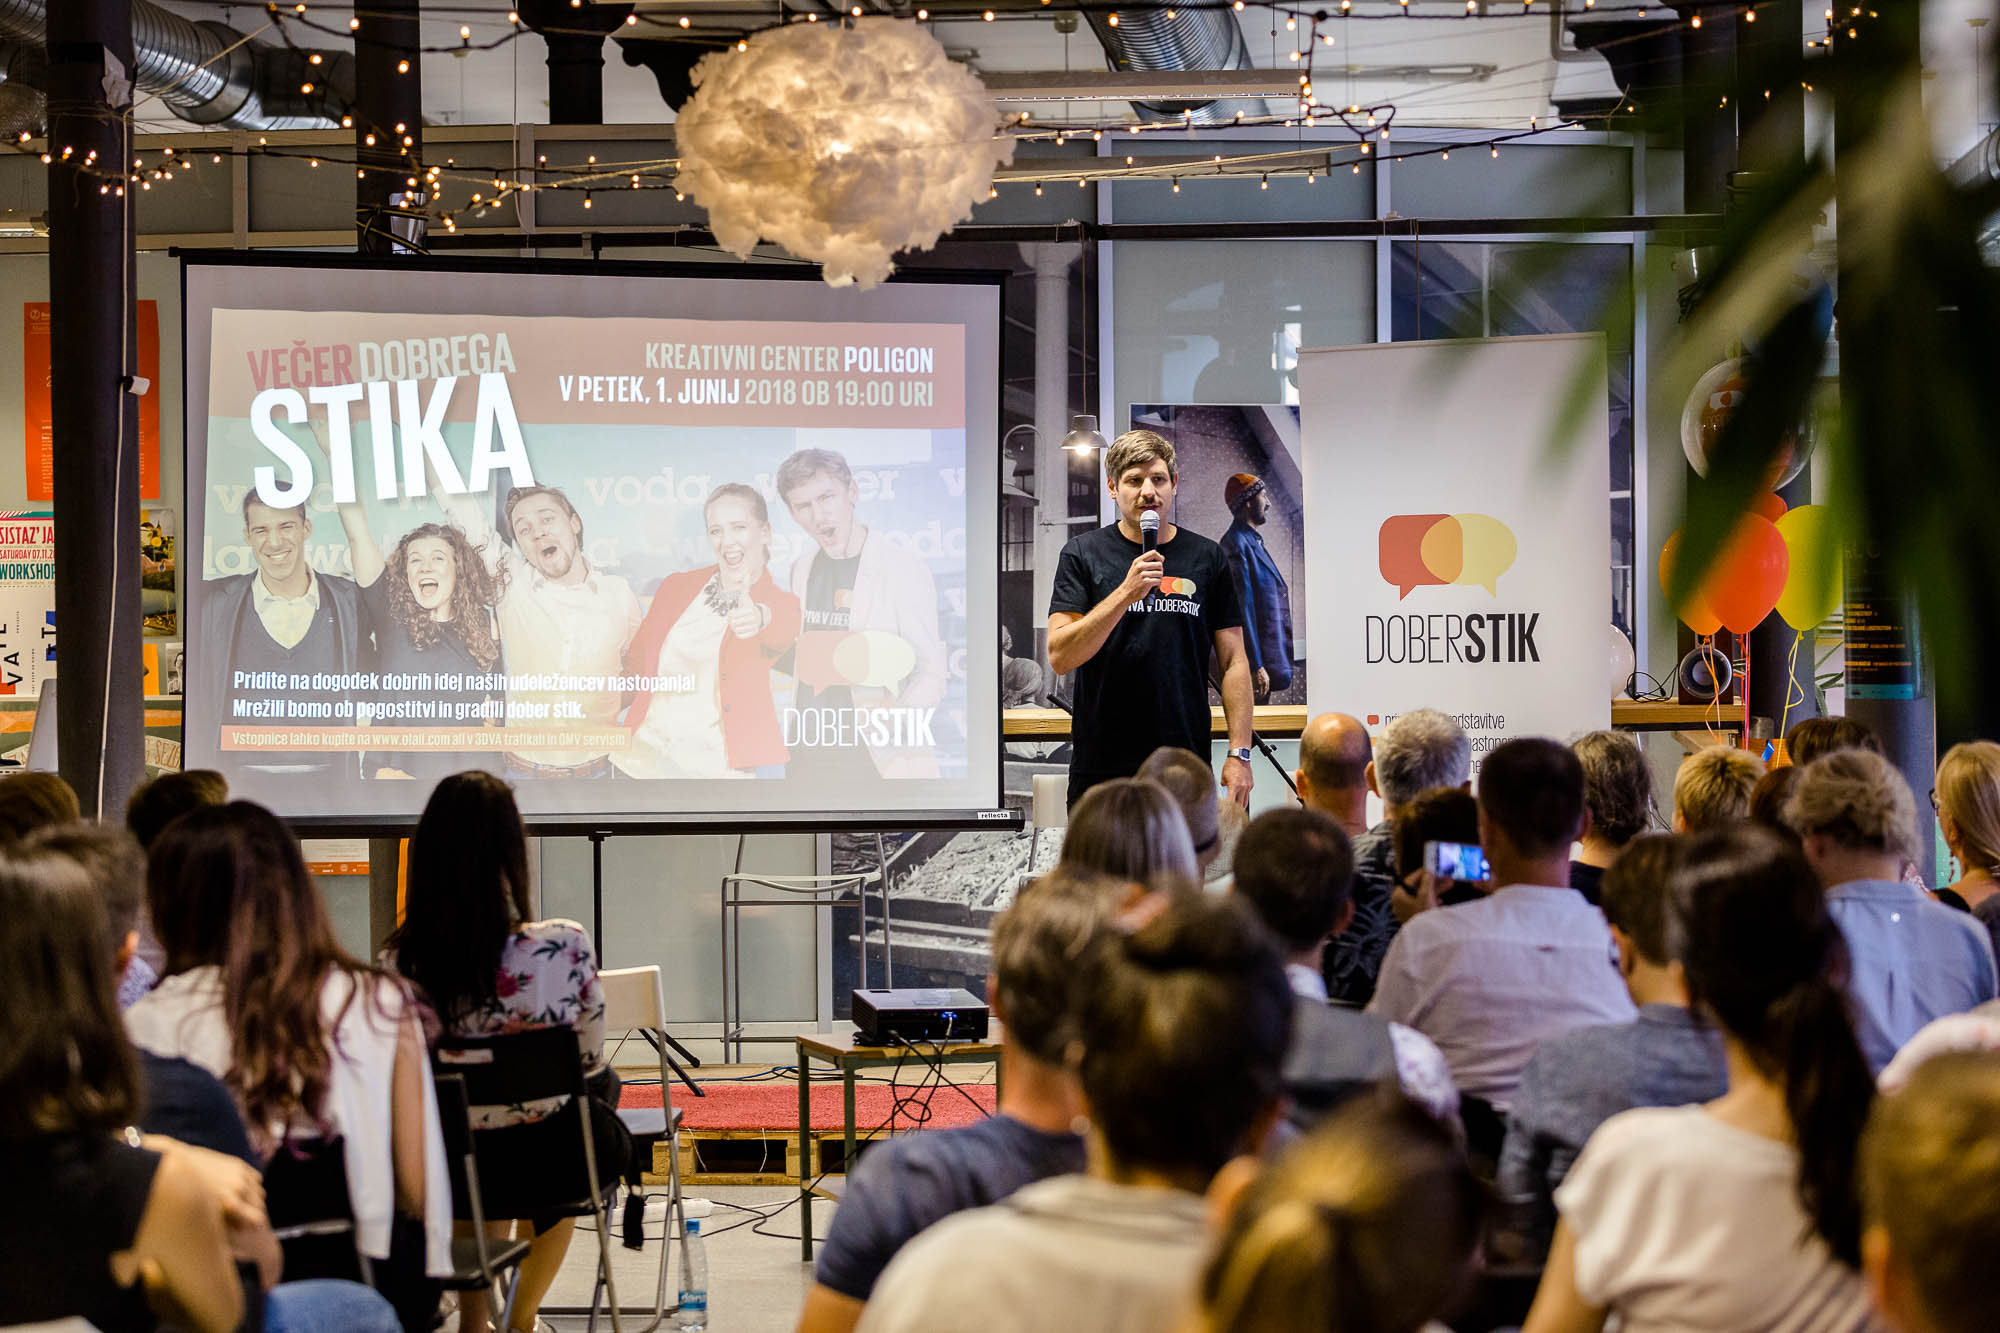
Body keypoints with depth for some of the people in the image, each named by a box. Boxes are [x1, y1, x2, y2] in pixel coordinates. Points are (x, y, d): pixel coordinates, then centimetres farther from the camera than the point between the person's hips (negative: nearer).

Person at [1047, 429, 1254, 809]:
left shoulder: (1206, 557, 8)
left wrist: (1239, 753, -1)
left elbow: (1233, 662, 8)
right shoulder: (1082, 554, 2)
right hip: (1102, 764, -1)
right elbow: (1060, 657, -9)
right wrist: (1126, 593, -19)